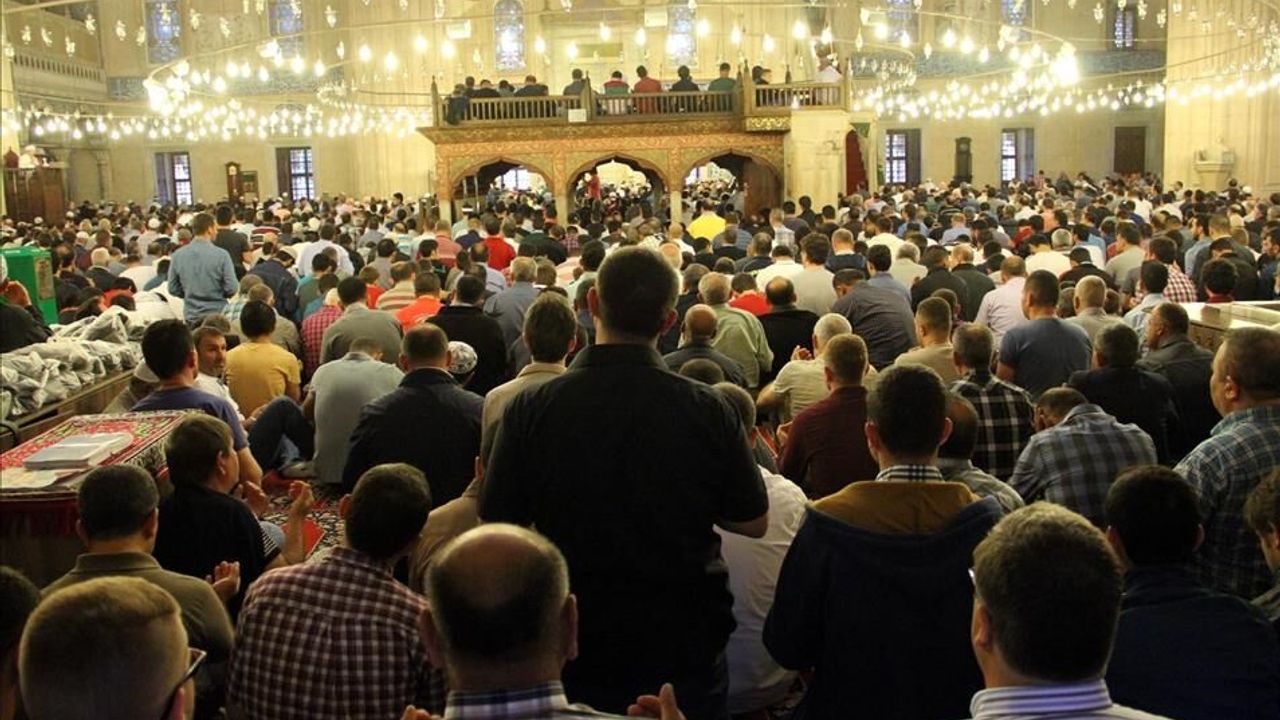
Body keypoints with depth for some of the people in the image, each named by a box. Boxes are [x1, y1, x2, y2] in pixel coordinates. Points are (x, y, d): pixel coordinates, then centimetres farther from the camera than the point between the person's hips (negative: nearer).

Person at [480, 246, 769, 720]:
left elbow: (496, 526, -8)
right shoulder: (708, 411, -16)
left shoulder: (530, 409, -17)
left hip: (572, 649, 0)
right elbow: (753, 523, -5)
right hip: (684, 648, 0)